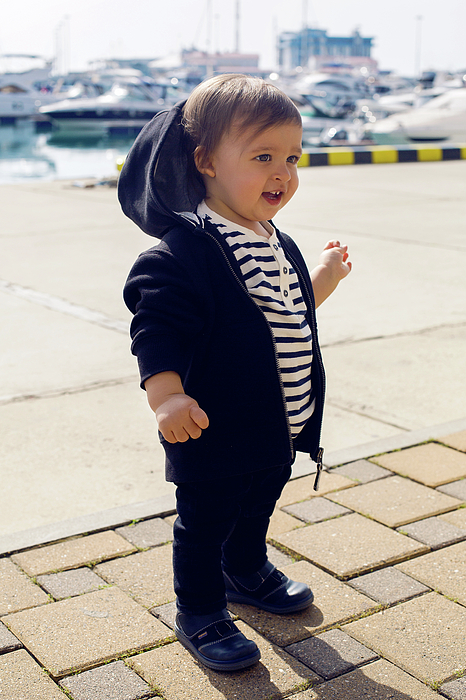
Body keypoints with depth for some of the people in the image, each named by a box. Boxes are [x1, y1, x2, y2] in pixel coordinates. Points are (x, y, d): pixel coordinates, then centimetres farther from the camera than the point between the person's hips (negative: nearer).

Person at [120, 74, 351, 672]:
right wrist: (166, 396, -38)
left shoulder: (278, 246, 7)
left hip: (279, 427, 9)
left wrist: (324, 279, 17)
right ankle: (200, 614, 30)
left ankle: (247, 573, 53)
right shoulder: (182, 251, -23)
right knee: (204, 523, 9)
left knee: (257, 507, 28)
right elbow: (158, 327, -27)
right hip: (215, 433, -8)